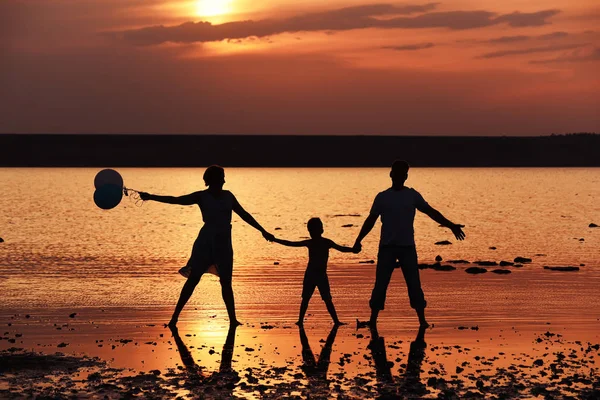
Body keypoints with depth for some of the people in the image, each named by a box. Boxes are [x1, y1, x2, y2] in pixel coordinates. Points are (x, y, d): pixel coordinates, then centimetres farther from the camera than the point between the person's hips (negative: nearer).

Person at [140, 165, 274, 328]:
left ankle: (233, 319, 10)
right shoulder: (202, 196, -1)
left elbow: (244, 214, 19)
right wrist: (151, 197, -16)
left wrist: (262, 231, 19)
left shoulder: (228, 196, 11)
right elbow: (175, 200, -7)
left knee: (226, 282, 5)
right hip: (206, 242, -3)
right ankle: (175, 315, -1)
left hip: (224, 243, 3)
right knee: (193, 279, -5)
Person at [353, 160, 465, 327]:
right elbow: (371, 220, 7)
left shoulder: (413, 195, 5)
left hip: (407, 247, 0)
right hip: (386, 247, 0)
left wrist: (451, 225, -2)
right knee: (380, 284, -1)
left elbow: (431, 212, 6)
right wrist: (358, 240, -2)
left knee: (414, 284, 0)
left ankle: (422, 319, 5)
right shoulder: (382, 197, 5)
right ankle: (373, 319, 5)